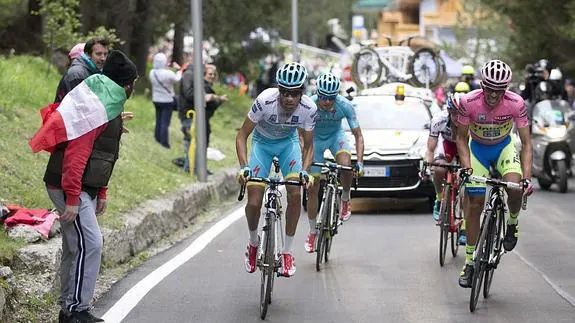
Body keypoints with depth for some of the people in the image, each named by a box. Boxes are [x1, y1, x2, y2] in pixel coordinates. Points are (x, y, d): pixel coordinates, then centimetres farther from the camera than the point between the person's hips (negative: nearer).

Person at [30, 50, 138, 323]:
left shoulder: (108, 106, 16)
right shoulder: (95, 107, -17)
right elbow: (76, 153, -24)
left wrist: (101, 192, 23)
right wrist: (73, 198, -27)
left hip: (84, 187, 10)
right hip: (70, 188, -10)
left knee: (75, 248, 13)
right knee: (89, 244, -13)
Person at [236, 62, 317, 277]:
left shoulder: (309, 109, -27)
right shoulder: (265, 101, -34)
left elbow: (308, 145, -13)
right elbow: (242, 135, -25)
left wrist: (304, 171, -30)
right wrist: (244, 167, -37)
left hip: (288, 142, 1)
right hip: (263, 143, -1)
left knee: (295, 194, -19)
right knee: (254, 202, -12)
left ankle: (287, 251, -5)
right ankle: (253, 241, 19)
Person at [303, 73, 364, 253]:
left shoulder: (345, 106, -28)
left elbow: (358, 135, -23)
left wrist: (360, 162, -34)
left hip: (336, 136, 0)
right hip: (315, 139, 0)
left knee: (346, 164, -34)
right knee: (313, 188, -2)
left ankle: (345, 200, -7)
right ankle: (312, 232, 14)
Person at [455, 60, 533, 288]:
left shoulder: (516, 104, -27)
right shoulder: (468, 102, -28)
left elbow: (526, 143, -21)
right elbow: (461, 138, -14)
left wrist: (527, 177, -31)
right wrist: (466, 167, -28)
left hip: (503, 147, 0)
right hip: (477, 148, 0)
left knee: (514, 186, -29)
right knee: (474, 205, -3)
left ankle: (513, 222, 3)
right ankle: (470, 263, 8)